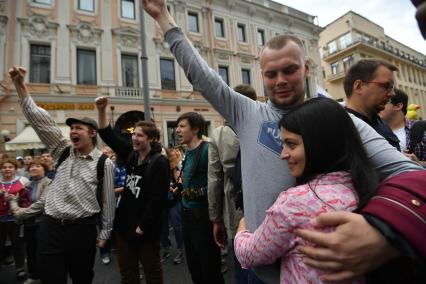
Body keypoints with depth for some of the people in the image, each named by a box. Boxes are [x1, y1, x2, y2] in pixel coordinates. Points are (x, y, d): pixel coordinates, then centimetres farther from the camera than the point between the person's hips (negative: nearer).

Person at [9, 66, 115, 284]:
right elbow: (39, 120, -2)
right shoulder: (63, 152, 2)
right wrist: (19, 85, -7)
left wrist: (104, 232, 2)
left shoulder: (104, 163, -8)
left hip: (82, 229, -3)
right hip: (51, 227, 3)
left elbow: (108, 200, -3)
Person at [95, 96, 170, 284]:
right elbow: (108, 136, 7)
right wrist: (101, 111, -5)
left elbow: (157, 198, -20)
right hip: (124, 223, 7)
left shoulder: (159, 162, -18)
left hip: (145, 228, -6)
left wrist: (143, 225, -16)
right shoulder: (131, 155, 2)